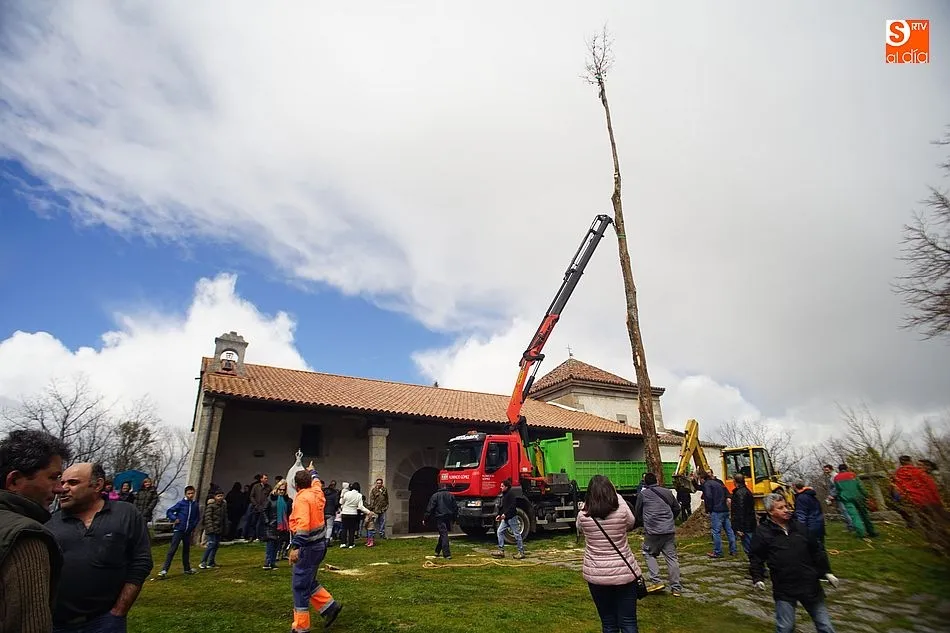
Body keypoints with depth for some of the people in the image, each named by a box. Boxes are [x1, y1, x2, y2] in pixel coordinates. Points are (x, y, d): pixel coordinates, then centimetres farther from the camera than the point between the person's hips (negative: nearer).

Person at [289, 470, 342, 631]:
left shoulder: (302, 498, -18)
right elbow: (316, 482, 32)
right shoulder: (316, 492, 6)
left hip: (308, 547, -8)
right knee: (308, 581, 21)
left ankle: (301, 627, 11)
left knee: (300, 586, 2)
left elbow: (302, 524, -31)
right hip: (319, 543, 9)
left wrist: (295, 547, -35)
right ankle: (330, 606, 20)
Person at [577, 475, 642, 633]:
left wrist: (587, 504, 10)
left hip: (596, 575, 0)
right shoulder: (622, 510, -12)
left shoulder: (583, 516, -11)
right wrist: (617, 497, 15)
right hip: (624, 573, 0)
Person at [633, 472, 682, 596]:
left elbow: (637, 513, 9)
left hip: (652, 531, -3)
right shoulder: (667, 492, 10)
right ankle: (676, 588, 11)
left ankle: (656, 582, 2)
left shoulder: (642, 494, 0)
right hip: (669, 530, 4)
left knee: (649, 554, 13)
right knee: (672, 557, 9)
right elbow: (677, 508, 20)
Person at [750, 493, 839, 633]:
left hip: (810, 585, 4)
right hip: (783, 589, -4)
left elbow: (816, 550, 14)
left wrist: (826, 572, 10)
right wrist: (758, 578, -11)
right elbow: (755, 558, -3)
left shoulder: (799, 526, 4)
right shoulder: (762, 531, -8)